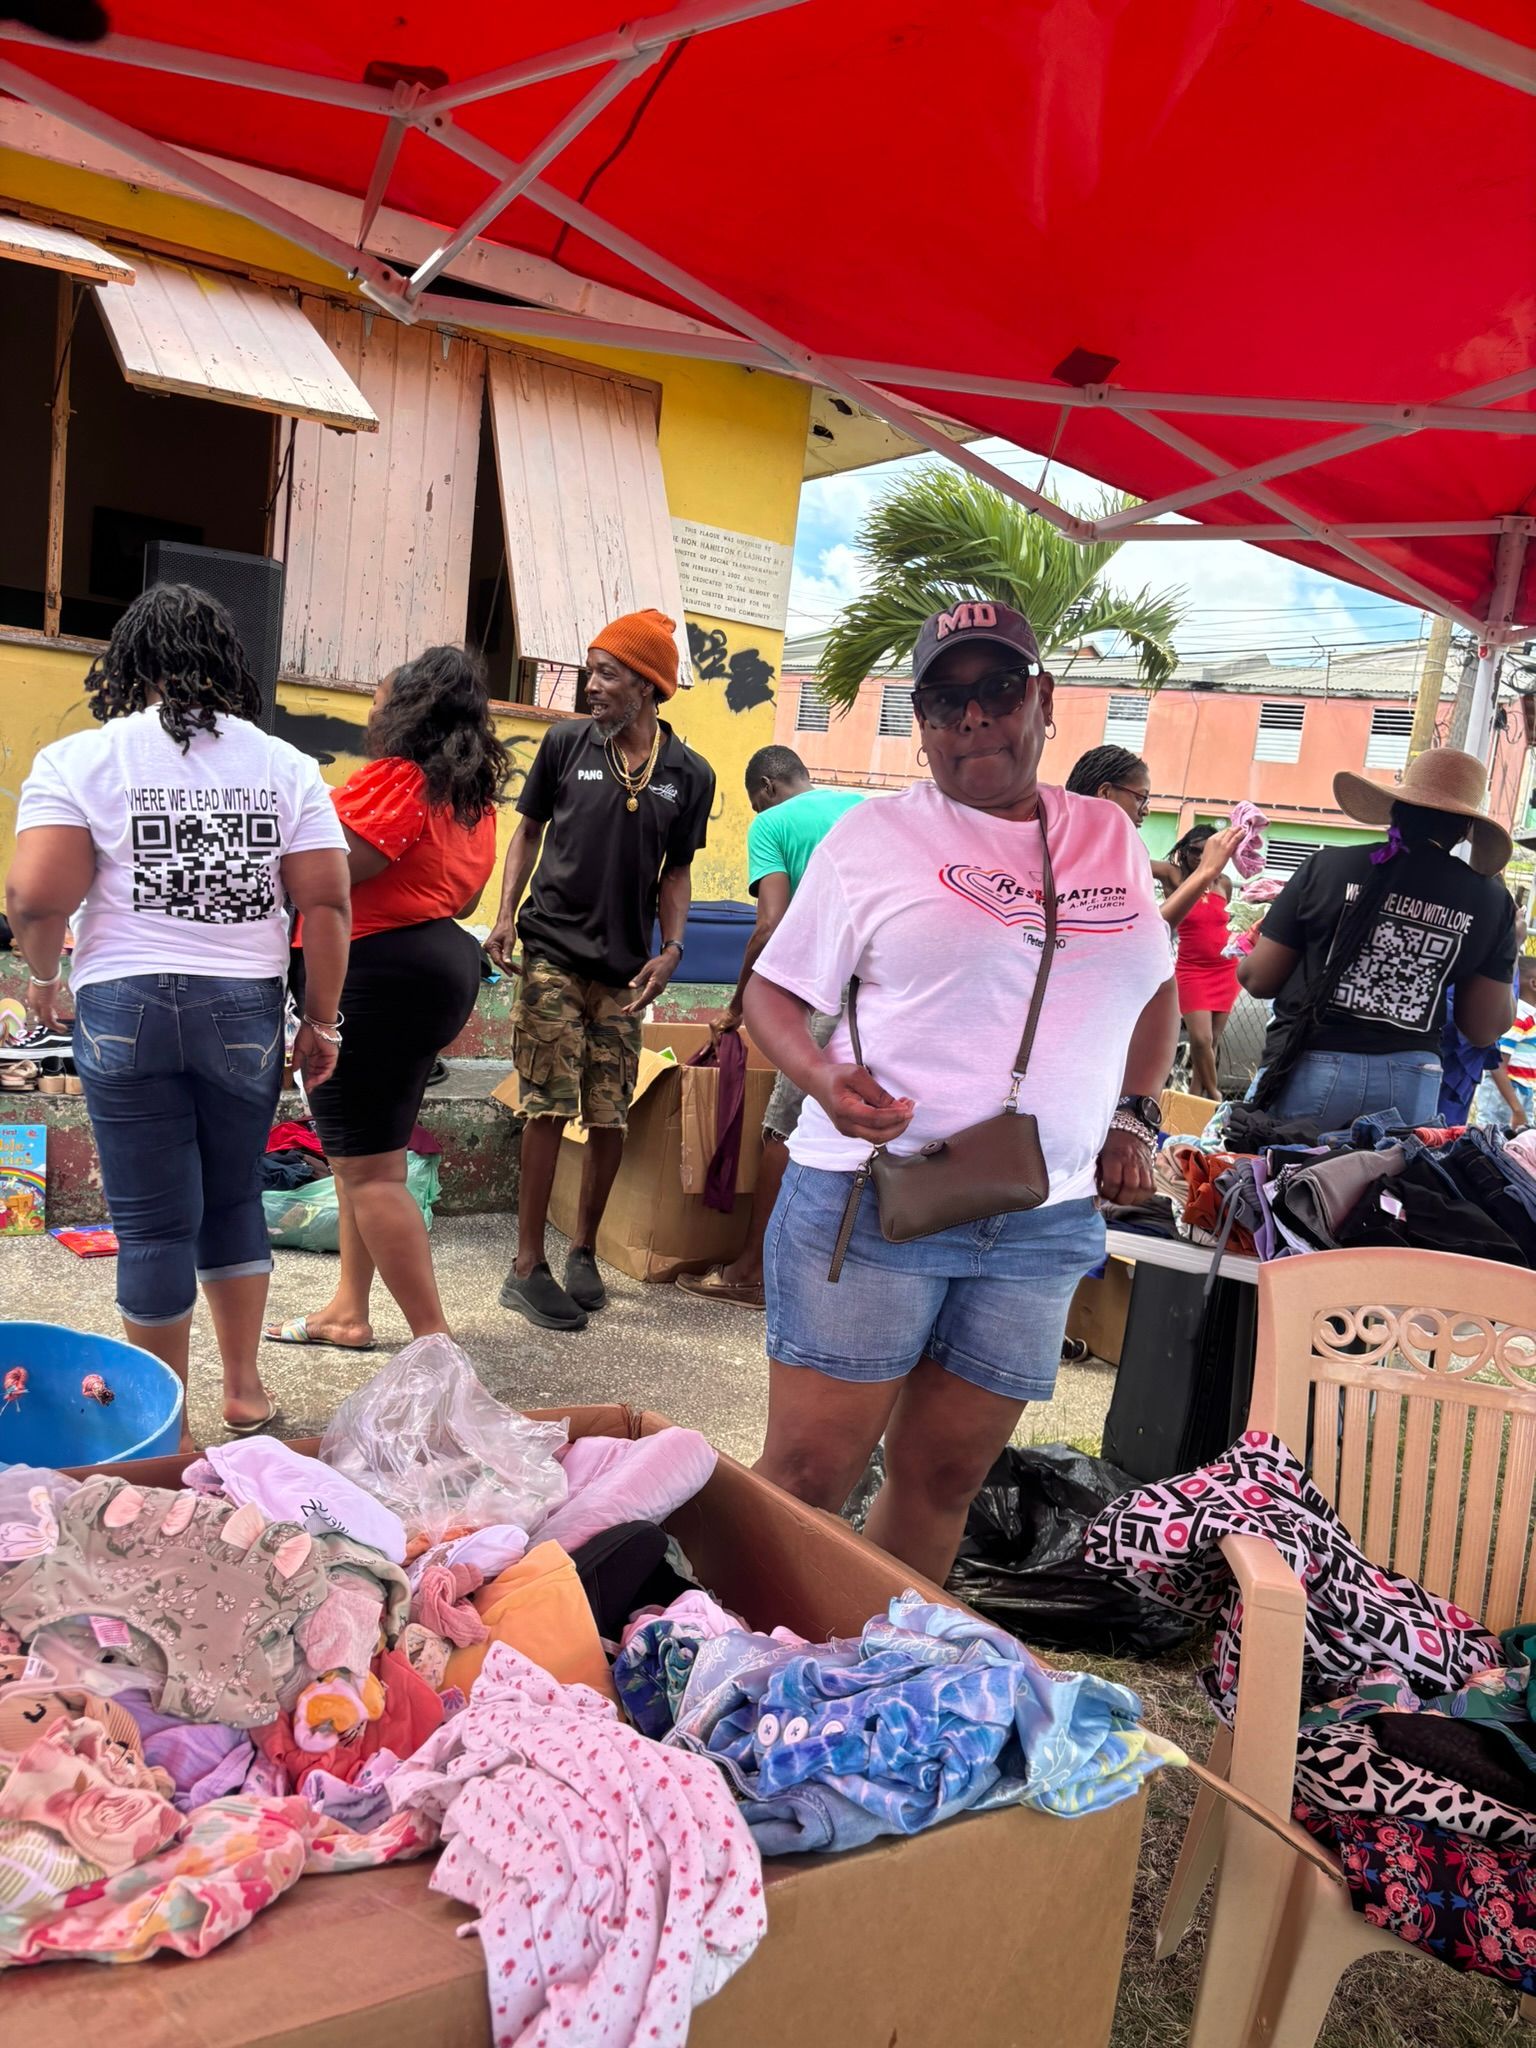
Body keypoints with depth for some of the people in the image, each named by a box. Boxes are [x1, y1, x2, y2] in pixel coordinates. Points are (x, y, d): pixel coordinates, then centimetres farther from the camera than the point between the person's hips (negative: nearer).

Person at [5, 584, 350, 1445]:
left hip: (123, 1009, -2)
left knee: (154, 1222, 6)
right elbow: (327, 903, -1)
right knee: (235, 1199, 19)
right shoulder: (286, 767, 5)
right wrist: (323, 1021, 6)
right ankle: (245, 1388, 28)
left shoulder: (79, 760, -1)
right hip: (246, 1010, 2)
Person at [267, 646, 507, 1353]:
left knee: (367, 1167, -5)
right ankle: (348, 1311, 28)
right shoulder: (474, 797, 13)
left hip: (376, 973, -10)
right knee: (367, 1150, 18)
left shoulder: (395, 779, -16)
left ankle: (434, 1341, -4)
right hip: (441, 963, 10)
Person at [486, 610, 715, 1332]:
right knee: (549, 1106, -5)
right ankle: (528, 1267, 3)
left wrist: (670, 951, -2)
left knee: (610, 1116, 5)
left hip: (624, 968, 2)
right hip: (552, 952, -2)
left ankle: (584, 1252, 23)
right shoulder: (567, 742, 1)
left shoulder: (690, 776, 4)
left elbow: (675, 872, 11)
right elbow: (529, 831, 9)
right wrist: (506, 914, -4)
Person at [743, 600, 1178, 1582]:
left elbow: (1156, 987, 25)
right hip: (871, 1197, -3)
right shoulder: (875, 837, 0)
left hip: (1042, 1223, 4)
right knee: (807, 1474, -1)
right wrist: (820, 1076, -19)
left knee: (944, 1476, 12)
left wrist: (1134, 1114, 12)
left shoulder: (1110, 837, 12)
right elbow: (775, 990, 2)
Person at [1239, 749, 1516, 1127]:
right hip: (1411, 1082, 2)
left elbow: (1258, 978, 0)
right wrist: (1506, 959, 20)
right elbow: (1484, 1028, 6)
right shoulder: (1491, 901, 1)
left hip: (1312, 1067, -2)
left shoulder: (1329, 866, -4)